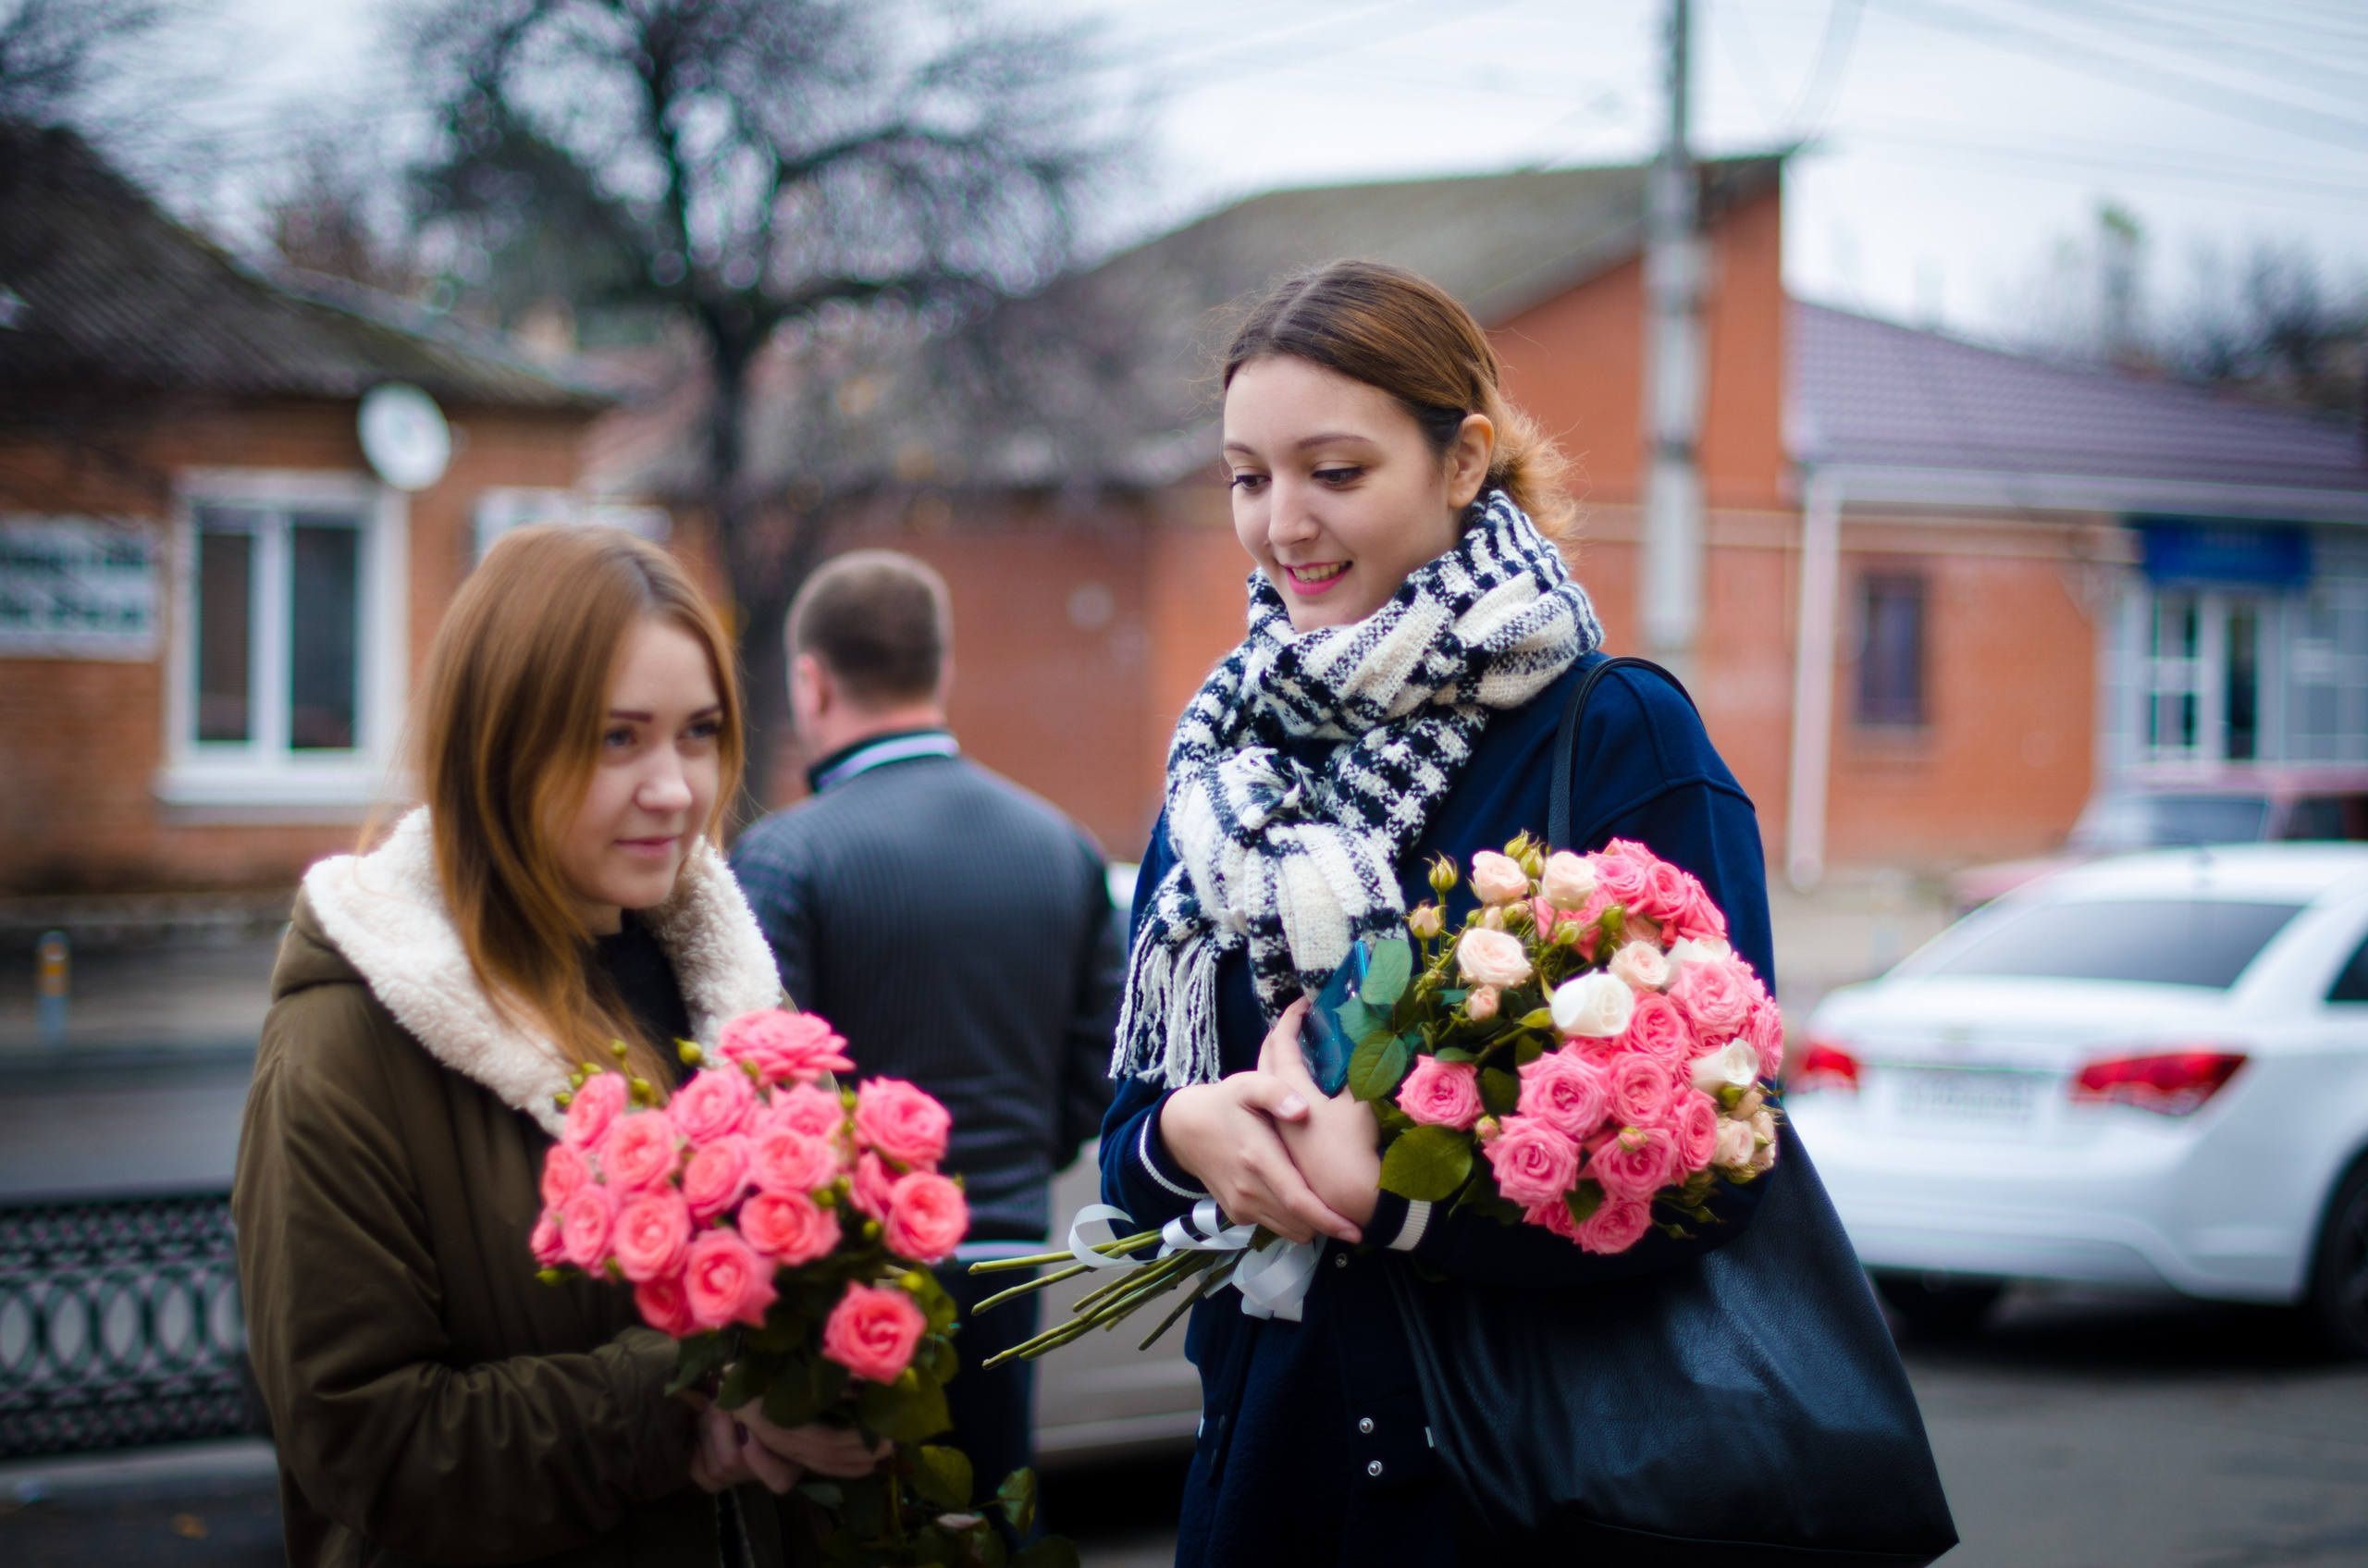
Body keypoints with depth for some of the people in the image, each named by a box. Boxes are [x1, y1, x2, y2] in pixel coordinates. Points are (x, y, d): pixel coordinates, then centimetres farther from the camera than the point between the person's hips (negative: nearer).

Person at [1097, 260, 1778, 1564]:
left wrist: (1394, 1182, -25)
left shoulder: (1622, 745, -12)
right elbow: (1126, 1142, 8)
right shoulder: (1226, 758, 6)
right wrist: (1180, 1136, -13)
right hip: (1263, 1451, 5)